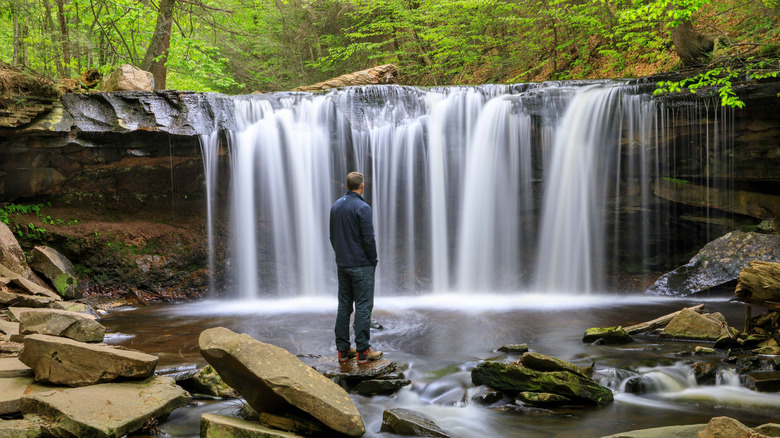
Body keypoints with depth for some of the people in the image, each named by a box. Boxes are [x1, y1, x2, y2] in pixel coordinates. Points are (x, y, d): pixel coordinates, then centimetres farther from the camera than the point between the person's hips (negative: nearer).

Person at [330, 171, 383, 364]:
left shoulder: (335, 206, 8)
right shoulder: (362, 207, -14)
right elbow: (368, 238, -16)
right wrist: (373, 261, -3)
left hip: (342, 265, 7)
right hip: (361, 265, -7)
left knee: (344, 306, 10)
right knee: (363, 307, -3)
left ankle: (342, 350, 12)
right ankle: (363, 351, -3)